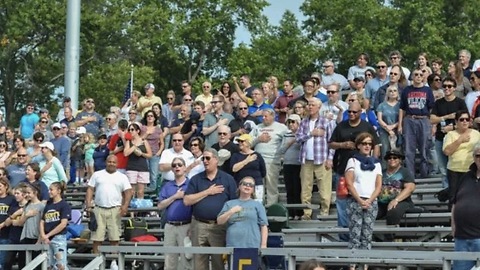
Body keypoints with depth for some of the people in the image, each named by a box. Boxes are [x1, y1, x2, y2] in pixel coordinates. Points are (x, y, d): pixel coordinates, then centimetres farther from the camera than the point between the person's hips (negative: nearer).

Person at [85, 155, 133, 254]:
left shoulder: (122, 177, 10)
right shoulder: (97, 175, 11)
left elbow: (128, 192, 5)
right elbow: (90, 190, 8)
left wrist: (125, 206, -11)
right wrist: (88, 205, -3)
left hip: (115, 210, 0)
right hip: (99, 209, 0)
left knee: (114, 238, 0)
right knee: (97, 237, -2)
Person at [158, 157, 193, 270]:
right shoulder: (167, 186, 13)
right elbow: (160, 206, 4)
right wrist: (175, 197, -7)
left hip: (186, 226, -4)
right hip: (170, 226, 4)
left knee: (186, 260, -2)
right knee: (169, 261, 8)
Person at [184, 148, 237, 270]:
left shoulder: (228, 179, 5)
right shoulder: (196, 179, 10)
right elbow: (186, 201, -1)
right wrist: (207, 192, -6)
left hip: (219, 226, -2)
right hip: (199, 225, 2)